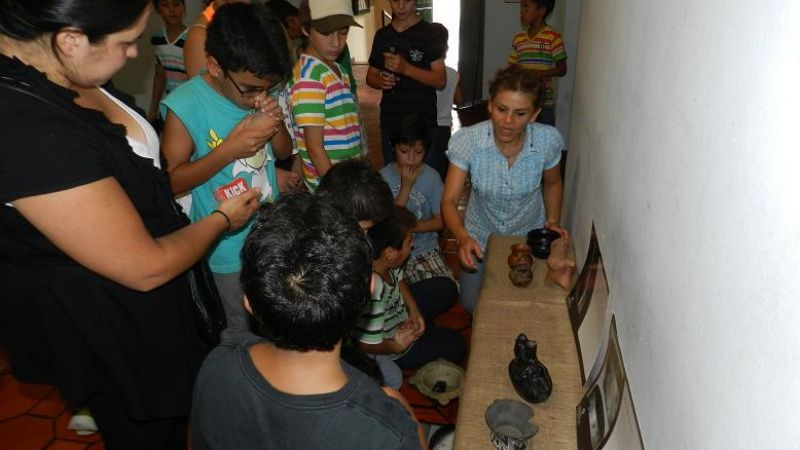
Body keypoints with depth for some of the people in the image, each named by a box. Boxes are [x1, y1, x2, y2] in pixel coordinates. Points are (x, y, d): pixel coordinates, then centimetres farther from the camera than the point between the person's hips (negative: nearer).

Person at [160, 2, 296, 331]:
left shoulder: (258, 92, -5)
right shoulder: (184, 106, -20)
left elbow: (284, 152, 6)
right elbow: (172, 181, -16)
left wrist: (277, 122, -17)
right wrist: (230, 149, -28)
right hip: (229, 251, -5)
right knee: (241, 334, 15)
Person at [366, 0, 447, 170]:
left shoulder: (432, 33, -4)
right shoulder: (382, 35, 10)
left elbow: (440, 80, -10)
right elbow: (370, 75, 16)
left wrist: (405, 68, -23)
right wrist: (380, 81, -7)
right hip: (390, 122, 4)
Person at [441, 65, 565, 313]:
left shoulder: (548, 141, -25)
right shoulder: (467, 141, -30)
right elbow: (449, 201, -29)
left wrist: (553, 222, -11)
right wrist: (462, 237, -46)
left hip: (529, 234, 1)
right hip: (481, 235, -1)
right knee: (472, 304, 10)